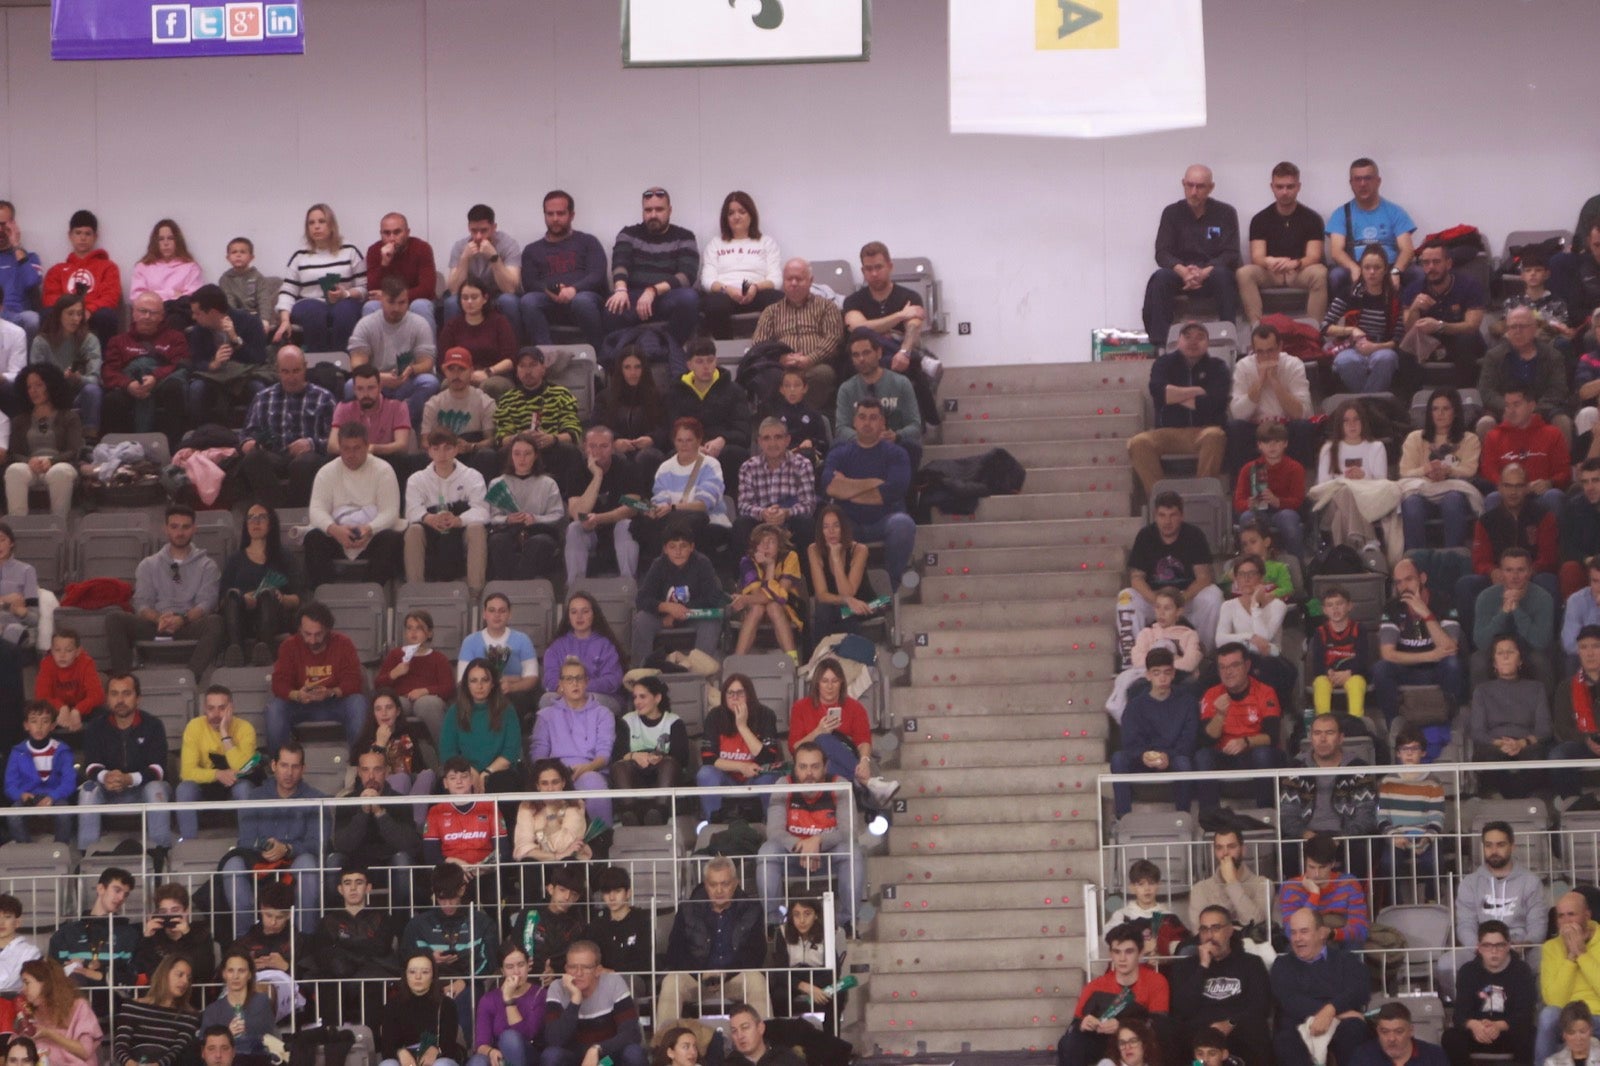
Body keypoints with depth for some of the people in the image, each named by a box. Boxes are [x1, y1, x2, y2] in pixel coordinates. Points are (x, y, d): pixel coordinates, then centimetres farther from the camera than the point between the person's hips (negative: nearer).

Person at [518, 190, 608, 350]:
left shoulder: (587, 242, 21)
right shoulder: (532, 250, 27)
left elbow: (598, 276, 5)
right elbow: (528, 283, 11)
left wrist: (574, 289, -15)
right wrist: (548, 291, -12)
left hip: (583, 295, -2)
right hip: (549, 303, 2)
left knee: (582, 301, -39)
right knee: (527, 301, -33)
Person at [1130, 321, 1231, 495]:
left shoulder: (1217, 367, 9)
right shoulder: (1164, 363, 13)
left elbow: (1213, 402, -10)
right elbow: (1157, 391, -8)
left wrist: (1174, 396, -2)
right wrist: (1195, 391, -5)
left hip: (1203, 430, -1)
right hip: (1167, 433, 1)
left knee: (1214, 436, -37)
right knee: (1137, 443, -29)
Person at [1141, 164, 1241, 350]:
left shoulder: (1225, 213, 5)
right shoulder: (1172, 213, 9)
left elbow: (1230, 255, -4)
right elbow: (1162, 253, -1)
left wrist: (1204, 273, -23)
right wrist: (1184, 272, -23)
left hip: (1211, 274, -1)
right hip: (1180, 273, 1)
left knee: (1223, 276, -35)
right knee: (1160, 278, -31)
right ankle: (1158, 343, -36)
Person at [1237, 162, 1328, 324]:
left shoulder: (1311, 218, 2)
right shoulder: (1260, 219, 5)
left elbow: (1313, 256, -8)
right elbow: (1257, 257, -5)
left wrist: (1295, 263, -32)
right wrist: (1269, 262, -31)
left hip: (1300, 273, -1)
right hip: (1269, 273, 1)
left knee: (1319, 273, -35)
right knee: (1244, 273, -30)